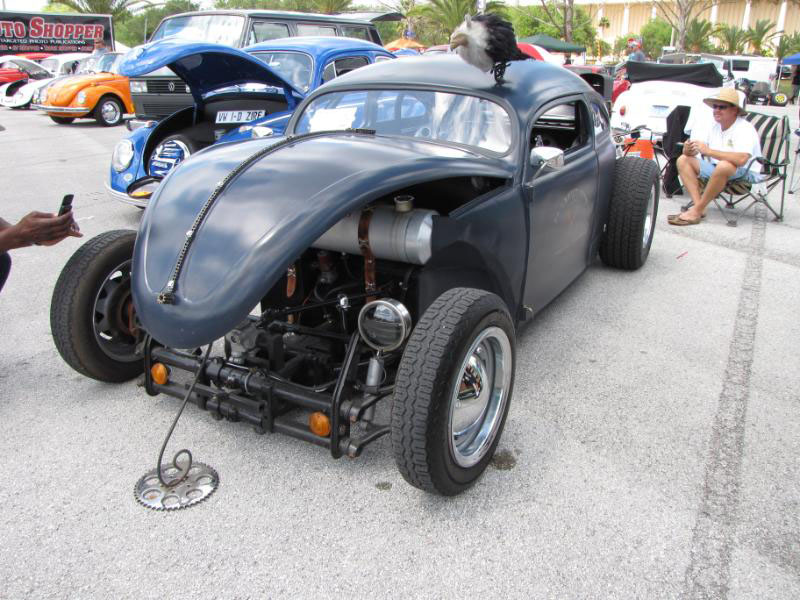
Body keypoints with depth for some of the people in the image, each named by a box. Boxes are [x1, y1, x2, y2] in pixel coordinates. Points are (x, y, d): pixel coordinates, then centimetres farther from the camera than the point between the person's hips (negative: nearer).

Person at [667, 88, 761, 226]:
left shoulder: (745, 129, -16)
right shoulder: (714, 127, 6)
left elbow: (741, 159, -34)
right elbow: (691, 152, 3)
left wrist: (709, 151, -33)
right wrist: (688, 149, -23)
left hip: (745, 174, -8)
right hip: (716, 169, 8)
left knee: (724, 166, -39)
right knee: (683, 160, -2)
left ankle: (696, 211, -27)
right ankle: (697, 204, -17)